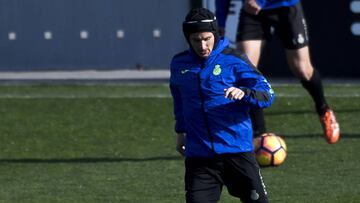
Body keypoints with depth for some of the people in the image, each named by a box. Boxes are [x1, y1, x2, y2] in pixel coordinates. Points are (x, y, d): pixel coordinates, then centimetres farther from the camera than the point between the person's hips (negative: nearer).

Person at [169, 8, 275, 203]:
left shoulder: (233, 60, -4)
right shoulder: (179, 64, 8)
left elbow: (267, 94, -10)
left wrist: (244, 93, -30)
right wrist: (181, 131, 29)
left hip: (237, 151, -2)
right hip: (198, 155, 2)